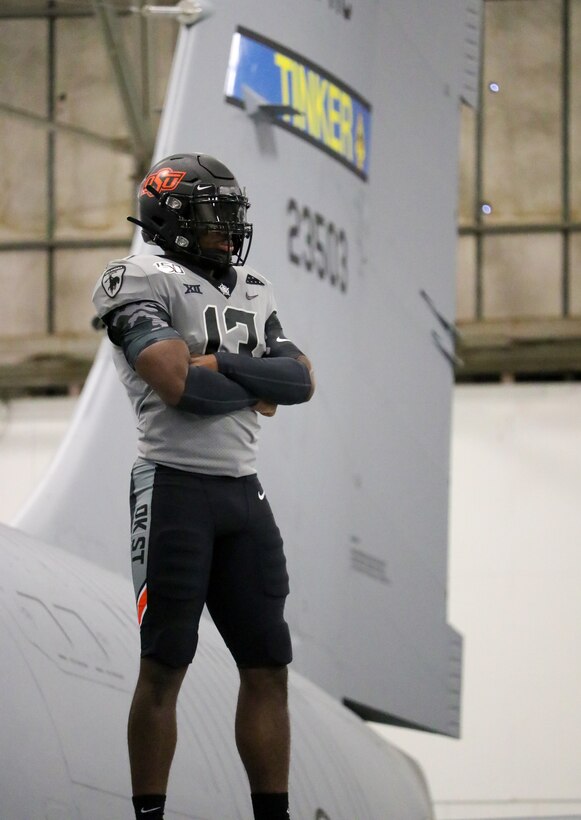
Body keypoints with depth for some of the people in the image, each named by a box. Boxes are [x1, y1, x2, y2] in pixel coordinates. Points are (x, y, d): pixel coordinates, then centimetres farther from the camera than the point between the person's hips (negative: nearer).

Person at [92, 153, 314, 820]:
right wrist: (258, 386, -5)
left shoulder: (252, 293, 17)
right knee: (164, 667, -3)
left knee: (268, 665, 6)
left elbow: (301, 380, 5)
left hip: (243, 490, 7)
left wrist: (221, 363, -9)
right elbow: (178, 385, -20)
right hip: (175, 485, -7)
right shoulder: (145, 283, -7)